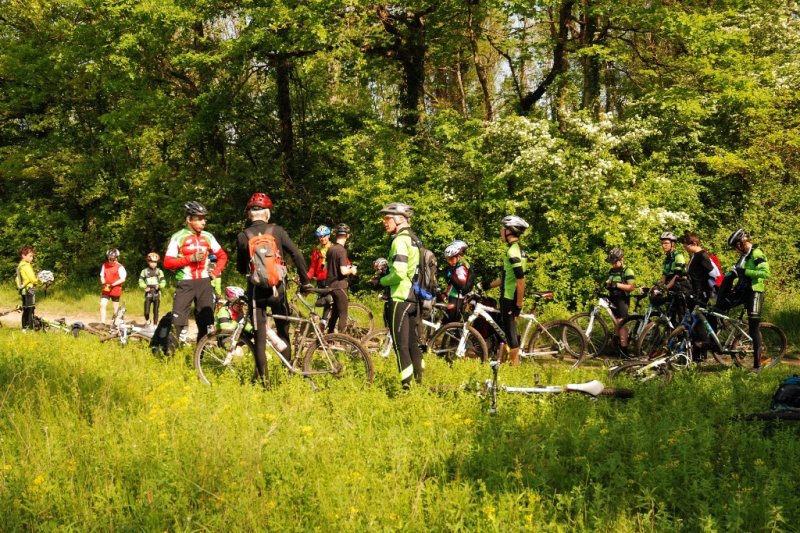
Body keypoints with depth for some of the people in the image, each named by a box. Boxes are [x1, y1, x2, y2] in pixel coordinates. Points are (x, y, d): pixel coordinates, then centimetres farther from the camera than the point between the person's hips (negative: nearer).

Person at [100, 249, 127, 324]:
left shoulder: (120, 267, -10)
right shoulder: (104, 265, 5)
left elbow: (123, 279, -14)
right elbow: (102, 276, 11)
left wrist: (113, 284, -23)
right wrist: (103, 283, -10)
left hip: (115, 290, -4)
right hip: (106, 290, 4)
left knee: (115, 307, 6)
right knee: (102, 305, -7)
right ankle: (102, 323, -4)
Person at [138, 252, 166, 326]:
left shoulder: (159, 271, 7)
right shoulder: (144, 271, 7)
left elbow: (163, 282, 1)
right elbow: (141, 280, 5)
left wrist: (159, 285, -20)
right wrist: (145, 287, -13)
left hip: (156, 293, 0)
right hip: (148, 293, 0)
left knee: (156, 311, 1)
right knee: (146, 311, -6)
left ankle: (155, 325, 9)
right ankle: (147, 321, 23)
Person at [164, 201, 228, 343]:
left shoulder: (207, 237, 8)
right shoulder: (178, 237, -4)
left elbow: (222, 256, 20)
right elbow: (167, 262, -10)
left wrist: (215, 273, 6)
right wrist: (191, 258, -17)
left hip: (204, 283, 4)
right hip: (185, 283, -4)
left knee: (207, 323, 5)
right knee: (178, 323, -10)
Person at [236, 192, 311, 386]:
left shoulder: (243, 236, -2)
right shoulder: (277, 230, -2)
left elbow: (240, 268, 6)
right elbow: (297, 255, -6)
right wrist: (305, 281, 3)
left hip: (256, 290, -1)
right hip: (277, 289, 1)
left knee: (259, 335, 5)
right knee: (283, 333, 14)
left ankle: (262, 377, 2)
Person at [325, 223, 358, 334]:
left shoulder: (330, 248, 7)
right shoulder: (342, 250, -18)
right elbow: (343, 271, -24)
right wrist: (351, 270, -3)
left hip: (330, 285, 8)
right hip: (340, 286, -8)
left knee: (334, 312, 20)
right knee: (343, 315, -3)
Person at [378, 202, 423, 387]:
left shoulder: (400, 241, -15)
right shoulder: (413, 240, 15)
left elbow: (399, 273, -24)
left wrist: (381, 281, -8)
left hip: (400, 299, -9)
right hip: (414, 298, 9)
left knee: (400, 344, -6)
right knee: (413, 342, 15)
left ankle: (406, 384, -6)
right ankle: (419, 378, 20)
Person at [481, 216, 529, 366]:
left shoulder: (513, 251, -19)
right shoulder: (518, 249, 13)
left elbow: (520, 279, -25)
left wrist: (518, 305, -23)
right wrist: (488, 285, 25)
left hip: (510, 299, -10)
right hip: (508, 298, 10)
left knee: (510, 334, -4)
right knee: (503, 331, 16)